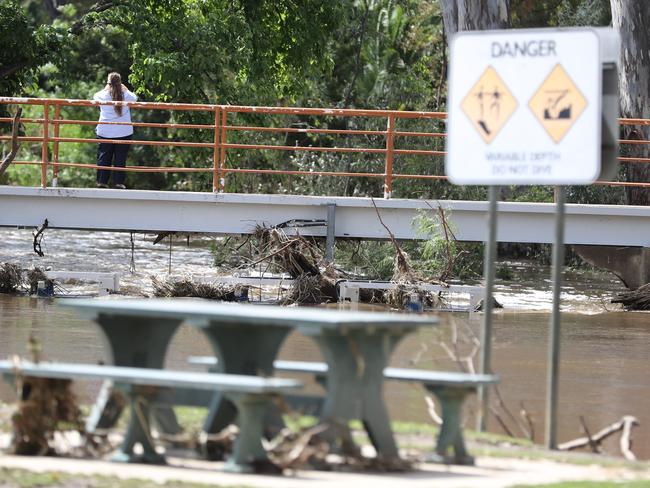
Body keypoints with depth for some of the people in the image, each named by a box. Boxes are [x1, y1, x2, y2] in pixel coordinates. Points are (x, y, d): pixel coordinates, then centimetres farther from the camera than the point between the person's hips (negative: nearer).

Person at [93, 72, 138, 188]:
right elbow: (134, 98, 18)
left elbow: (95, 96, 20)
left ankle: (102, 181, 5)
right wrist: (125, 89, 22)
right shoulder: (126, 95, -3)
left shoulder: (102, 95, -3)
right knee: (120, 158, 4)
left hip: (105, 132, 0)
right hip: (124, 131, 0)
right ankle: (118, 182, 0)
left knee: (104, 157, 7)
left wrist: (107, 87, 19)